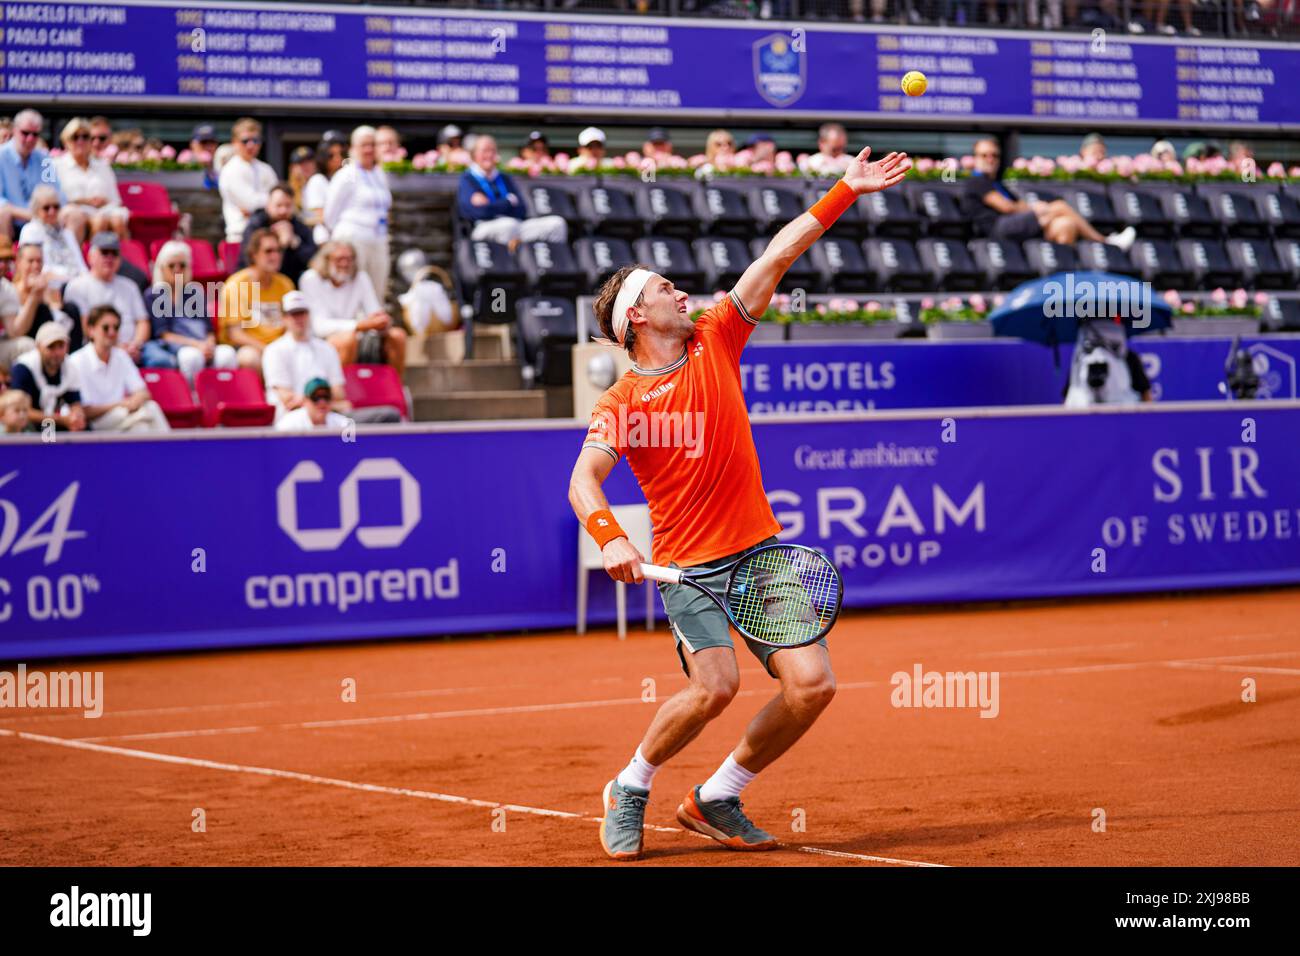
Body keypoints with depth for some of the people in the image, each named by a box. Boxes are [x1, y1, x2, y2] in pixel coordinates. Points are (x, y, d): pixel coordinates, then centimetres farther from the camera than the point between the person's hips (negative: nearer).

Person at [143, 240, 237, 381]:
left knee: (227, 353, -31)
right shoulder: (152, 295, 12)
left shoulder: (197, 291, 24)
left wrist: (209, 343, -7)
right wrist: (197, 344, -12)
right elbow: (163, 334, 1)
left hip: (203, 345, 4)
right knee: (191, 356, -39)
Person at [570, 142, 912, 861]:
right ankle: (629, 790, 3)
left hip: (764, 551, 5)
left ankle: (716, 800, 11)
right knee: (715, 683, -24)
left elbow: (777, 256, 7)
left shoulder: (715, 342, 7)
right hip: (689, 564, -5)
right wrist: (610, 538, -35)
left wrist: (845, 193, 5)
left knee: (812, 683, -8)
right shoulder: (622, 402, -6)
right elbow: (583, 481, -16)